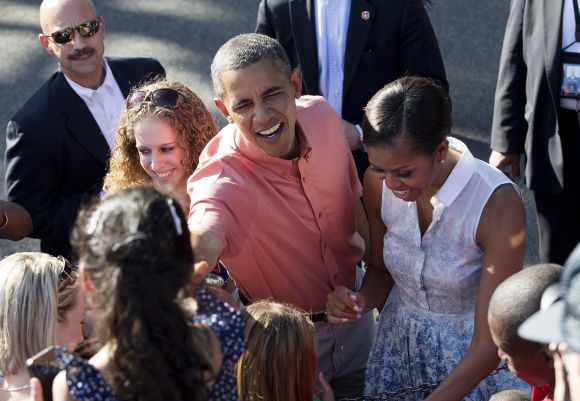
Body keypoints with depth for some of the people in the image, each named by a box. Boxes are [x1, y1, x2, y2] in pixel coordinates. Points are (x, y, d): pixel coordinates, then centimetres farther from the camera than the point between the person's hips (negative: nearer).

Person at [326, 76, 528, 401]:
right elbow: (380, 270, 2)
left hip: (470, 358, -4)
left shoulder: (497, 205, -32)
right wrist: (361, 301, -20)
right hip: (399, 340, 4)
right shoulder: (379, 182, -17)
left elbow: (489, 344, -28)